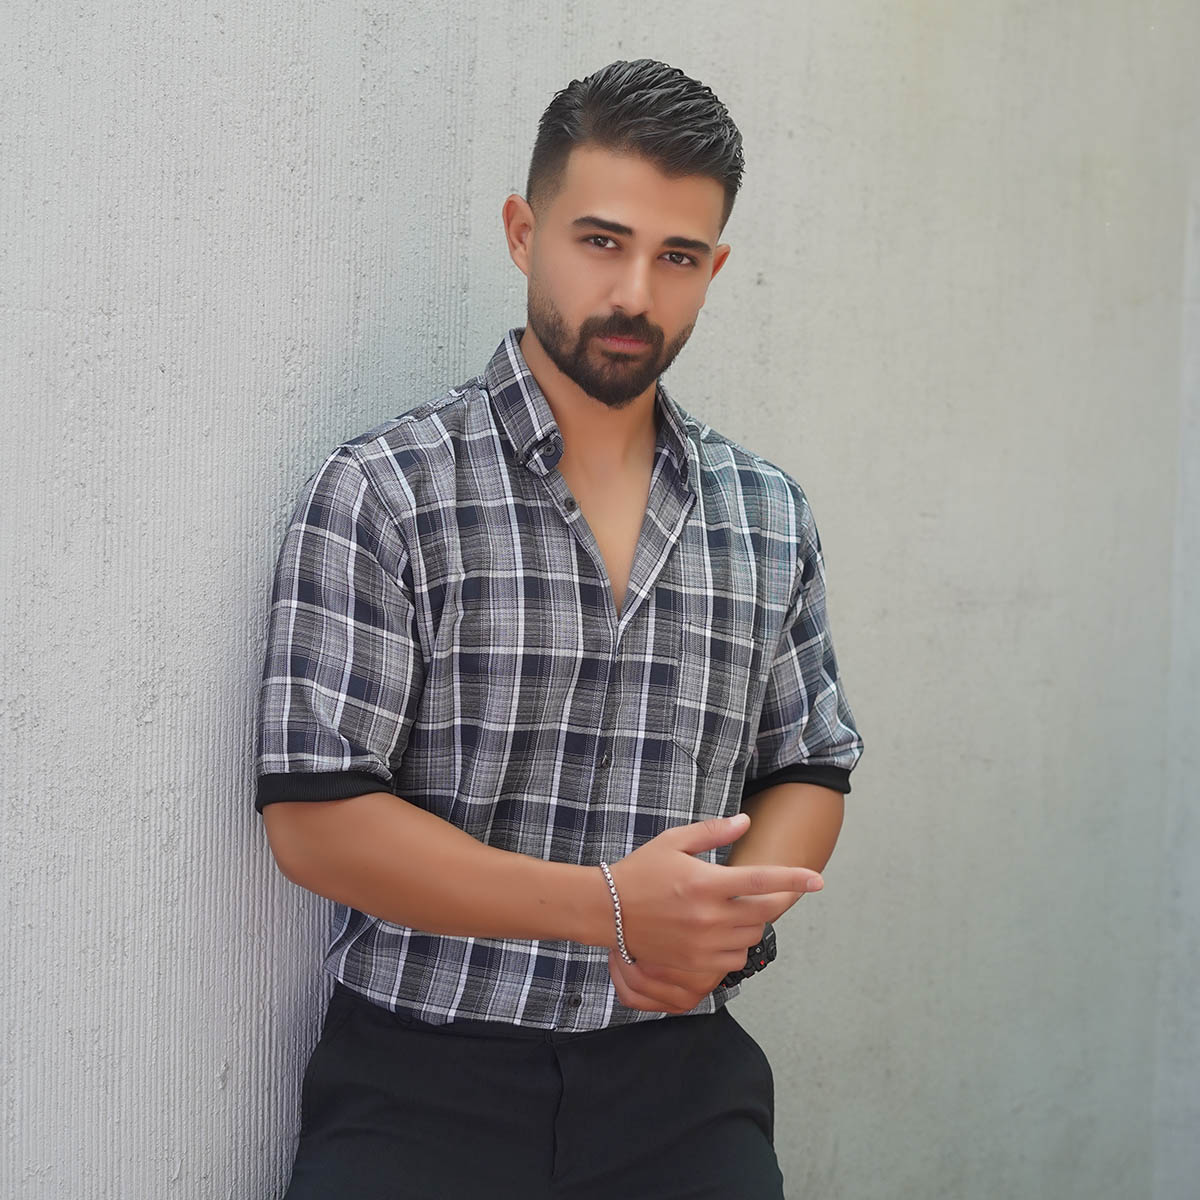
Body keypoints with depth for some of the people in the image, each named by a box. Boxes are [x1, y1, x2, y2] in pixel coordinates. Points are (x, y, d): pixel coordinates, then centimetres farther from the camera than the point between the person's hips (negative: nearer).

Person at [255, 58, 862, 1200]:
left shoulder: (769, 517, 9)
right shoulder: (379, 494, -5)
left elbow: (808, 770, 16)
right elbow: (313, 817, -10)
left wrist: (729, 916, -6)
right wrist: (607, 908, -17)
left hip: (680, 1068, 4)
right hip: (423, 1075, -3)